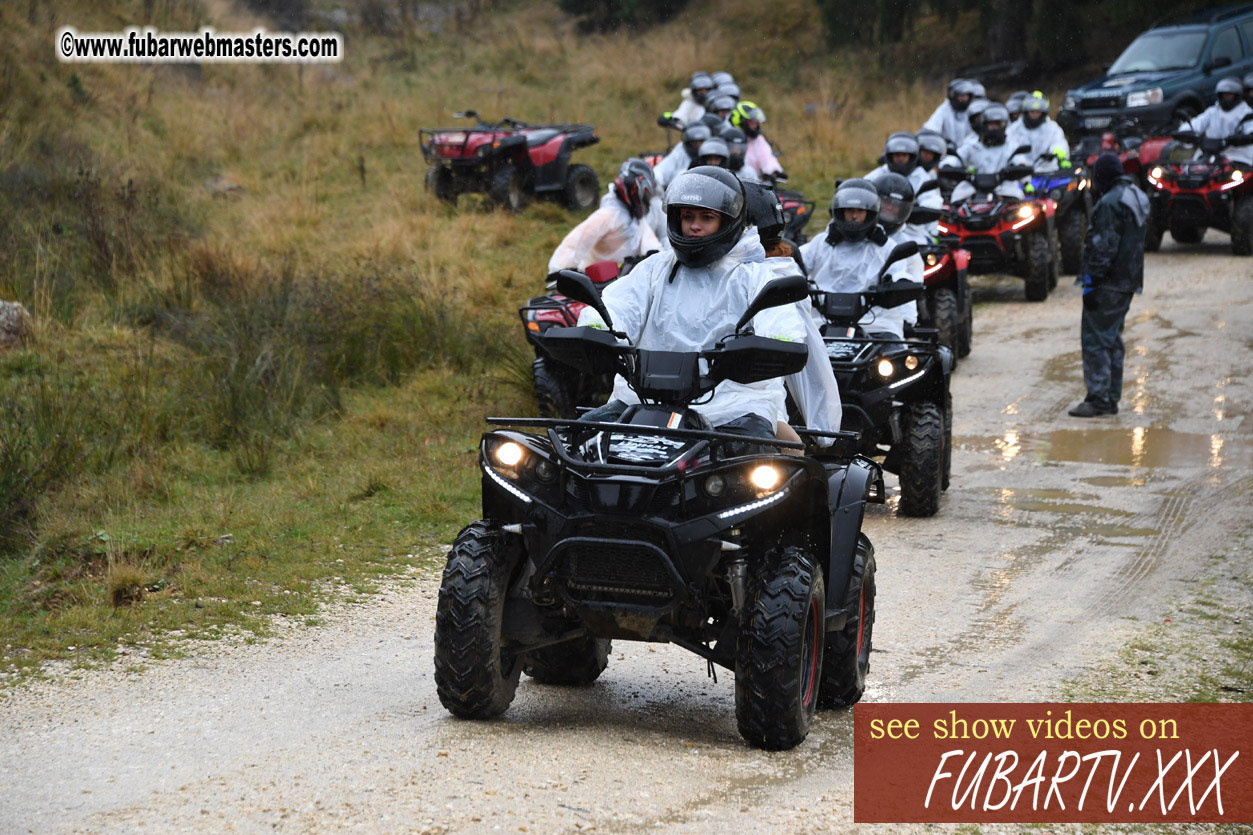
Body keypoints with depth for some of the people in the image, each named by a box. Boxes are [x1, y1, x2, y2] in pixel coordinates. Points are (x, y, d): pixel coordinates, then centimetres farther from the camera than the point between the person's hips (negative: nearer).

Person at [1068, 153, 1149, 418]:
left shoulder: (1110, 203, -17)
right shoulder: (1137, 197, 15)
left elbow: (1104, 248, -21)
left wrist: (1091, 283, -18)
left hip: (1108, 284, -10)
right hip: (1128, 282, 10)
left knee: (1095, 339, -7)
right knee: (1113, 339, 14)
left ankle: (1098, 398, -8)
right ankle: (1111, 398, 17)